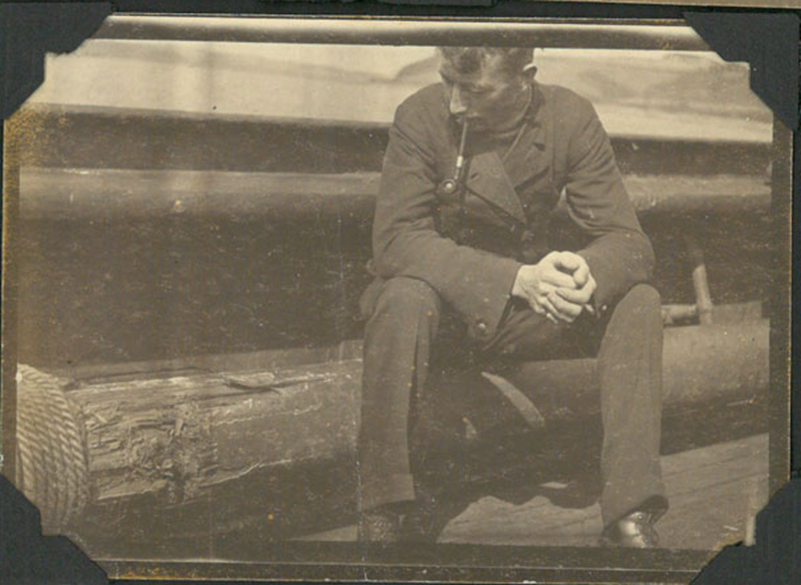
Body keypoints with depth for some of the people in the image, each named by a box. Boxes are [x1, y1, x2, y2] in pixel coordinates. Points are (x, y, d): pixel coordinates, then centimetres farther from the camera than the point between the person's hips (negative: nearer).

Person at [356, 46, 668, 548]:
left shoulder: (572, 118, -8)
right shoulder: (421, 117, -15)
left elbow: (628, 242, -10)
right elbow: (395, 241, -24)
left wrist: (588, 272, -36)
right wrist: (516, 278, -36)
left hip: (527, 310, 3)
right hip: (442, 300, -3)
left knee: (639, 302, -19)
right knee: (405, 298, -36)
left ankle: (631, 514, -19)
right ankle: (382, 516, -26)